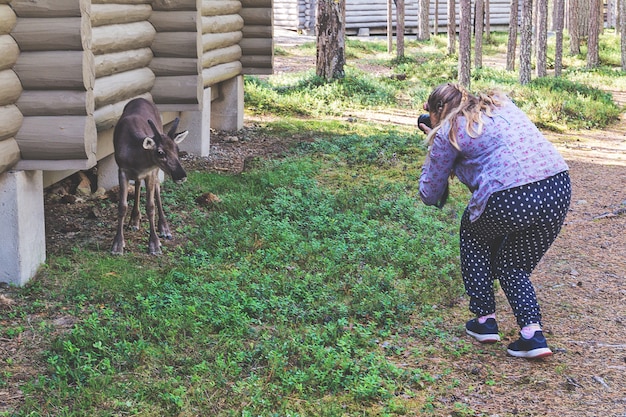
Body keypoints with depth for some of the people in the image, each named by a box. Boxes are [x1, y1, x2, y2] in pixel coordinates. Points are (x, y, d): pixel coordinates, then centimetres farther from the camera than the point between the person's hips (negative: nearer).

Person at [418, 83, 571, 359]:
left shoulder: (447, 133, 7)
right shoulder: (500, 103, 24)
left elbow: (430, 196, 16)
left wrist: (433, 149, 29)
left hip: (511, 201, -6)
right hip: (560, 188, 6)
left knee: (473, 232, 27)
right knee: (513, 265, 25)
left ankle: (485, 320, 26)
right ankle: (533, 334, 8)